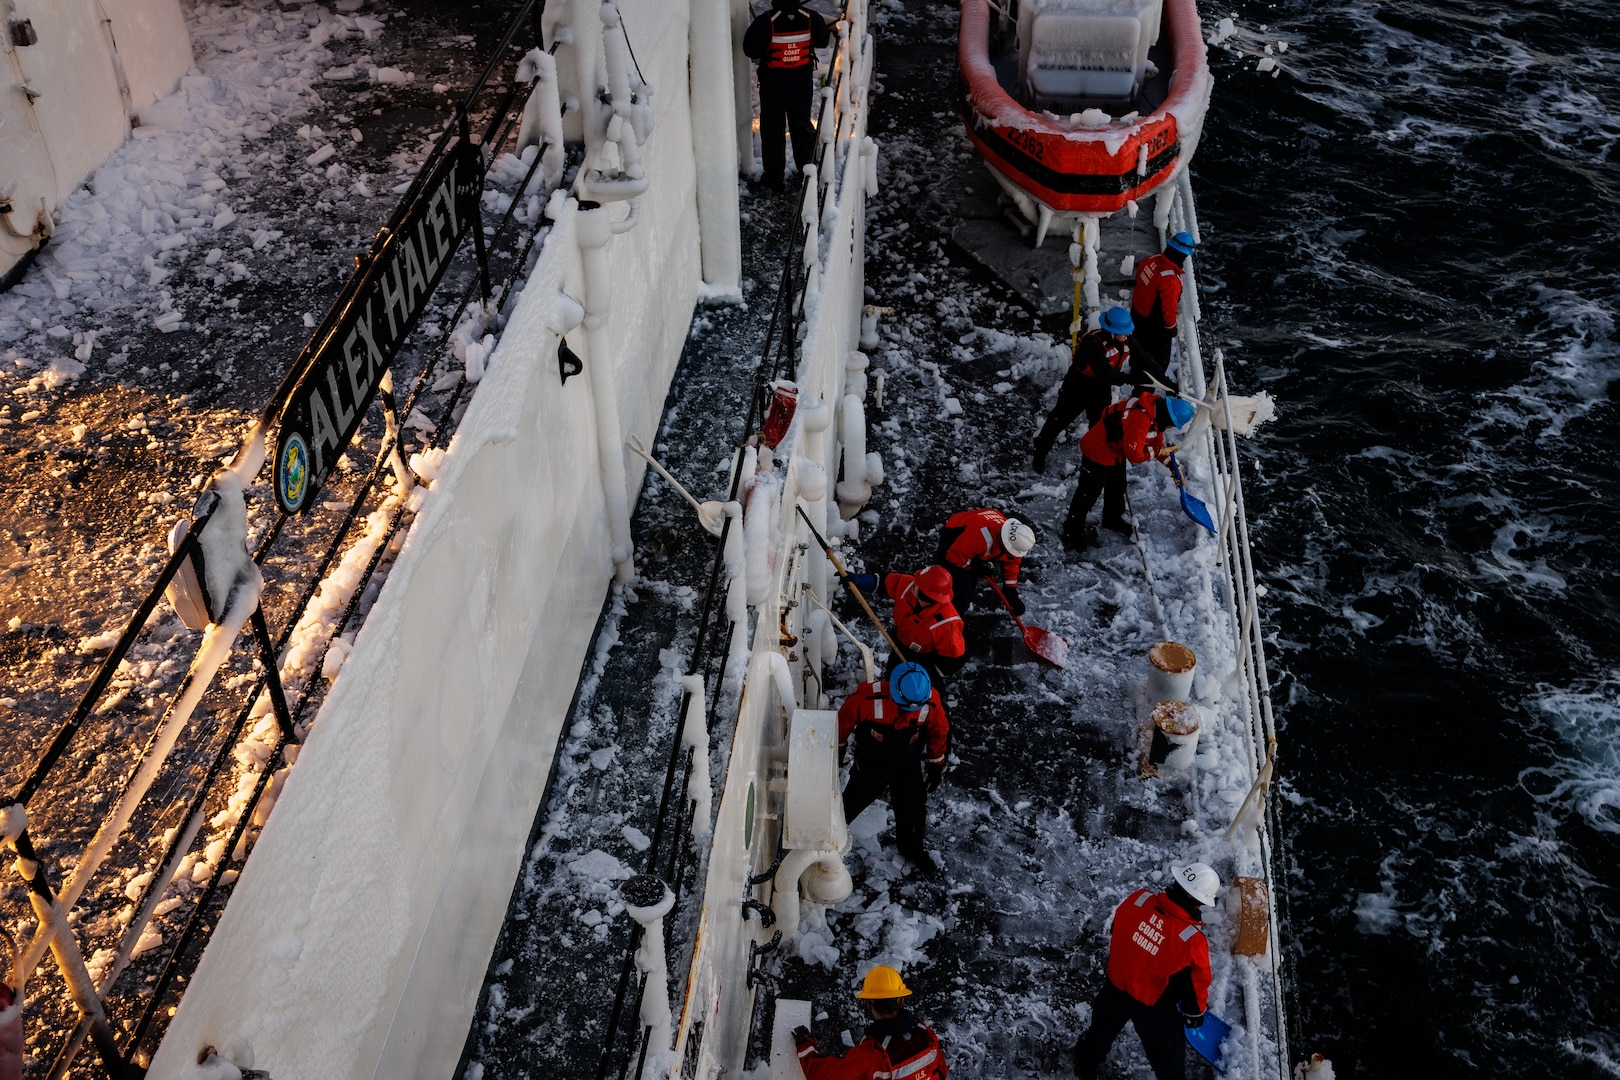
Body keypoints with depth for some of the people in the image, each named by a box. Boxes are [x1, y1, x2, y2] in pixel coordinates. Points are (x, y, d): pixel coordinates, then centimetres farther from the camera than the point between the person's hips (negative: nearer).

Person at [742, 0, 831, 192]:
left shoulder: (766, 22, -22)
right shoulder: (811, 19, -11)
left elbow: (750, 50, -16)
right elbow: (823, 41, 5)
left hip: (773, 87, -3)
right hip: (802, 86, 3)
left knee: (772, 131, 11)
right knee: (802, 127, 20)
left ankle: (774, 179, 15)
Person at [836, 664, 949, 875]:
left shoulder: (931, 702, -28)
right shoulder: (868, 697, -37)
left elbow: (939, 733, -6)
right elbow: (844, 720, -15)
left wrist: (936, 766, 6)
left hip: (908, 767, 1)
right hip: (870, 764, -1)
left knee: (914, 810, 11)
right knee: (852, 802, 18)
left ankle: (912, 849, 43)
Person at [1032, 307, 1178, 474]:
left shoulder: (1127, 341, -16)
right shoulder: (1093, 344, -36)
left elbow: (1146, 361, -13)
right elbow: (1106, 374, -40)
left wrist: (1168, 383, -17)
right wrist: (1132, 379, -38)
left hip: (1102, 387, 6)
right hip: (1078, 385, -6)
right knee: (1061, 418, 11)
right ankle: (1040, 451, 32)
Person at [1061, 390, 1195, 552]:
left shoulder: (1156, 411, -7)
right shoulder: (1140, 419, -38)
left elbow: (1157, 442, 8)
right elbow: (1135, 455, -32)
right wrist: (1158, 451, -18)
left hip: (1116, 452, 10)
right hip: (1098, 452, -10)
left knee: (1117, 488, 26)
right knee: (1089, 492, 2)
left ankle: (1113, 520, 49)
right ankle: (1072, 530, 16)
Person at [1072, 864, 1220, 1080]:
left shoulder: (1140, 898, -22)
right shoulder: (1193, 940, -33)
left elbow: (1116, 931, -2)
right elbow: (1195, 982, -16)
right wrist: (1196, 1012, 5)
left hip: (1116, 986, 5)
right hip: (1153, 1006, -5)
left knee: (1101, 1032, 34)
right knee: (1169, 1062, 20)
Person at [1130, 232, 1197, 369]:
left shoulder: (1152, 260, -14)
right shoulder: (1171, 280, -37)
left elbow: (1139, 274, 7)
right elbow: (1169, 308, -28)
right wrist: (1170, 326, -9)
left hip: (1137, 312, 8)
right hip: (1155, 325, -8)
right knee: (1160, 358, 14)